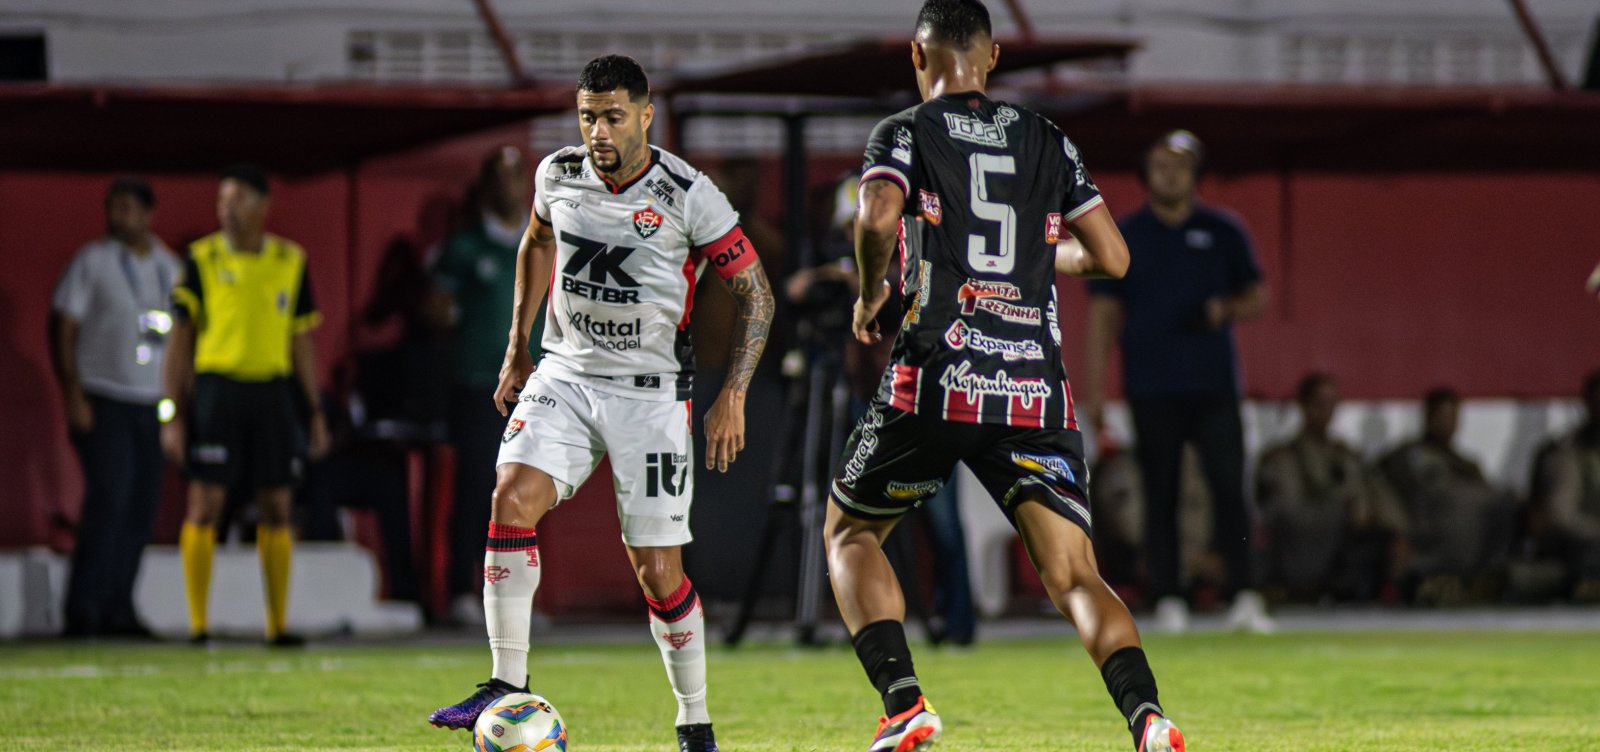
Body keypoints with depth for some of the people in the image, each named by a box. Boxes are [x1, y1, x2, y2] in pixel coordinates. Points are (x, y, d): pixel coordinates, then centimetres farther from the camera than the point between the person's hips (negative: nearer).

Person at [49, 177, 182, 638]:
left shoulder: (170, 267, 12)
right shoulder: (93, 262, -2)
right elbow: (62, 328, -3)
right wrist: (72, 396, -11)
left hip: (153, 405, 5)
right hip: (103, 402, -5)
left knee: (142, 507, 3)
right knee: (109, 499, -14)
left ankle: (117, 609, 10)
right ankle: (83, 612, -11)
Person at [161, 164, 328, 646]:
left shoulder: (290, 262, 9)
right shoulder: (203, 260, 1)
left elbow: (302, 343, 14)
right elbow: (180, 340, 1)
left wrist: (315, 413, 11)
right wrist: (173, 415, -4)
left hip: (274, 391, 3)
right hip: (216, 387, -3)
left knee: (276, 509, 4)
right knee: (205, 504, -5)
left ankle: (278, 624, 10)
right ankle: (198, 624, 0)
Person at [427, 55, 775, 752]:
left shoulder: (688, 196, -12)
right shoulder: (558, 174, 0)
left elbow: (754, 292, -4)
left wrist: (733, 395, -10)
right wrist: (518, 344, 20)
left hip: (650, 393, -3)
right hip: (565, 375, 4)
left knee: (658, 570, -4)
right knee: (512, 496, -20)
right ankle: (507, 687, -15)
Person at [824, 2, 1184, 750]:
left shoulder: (904, 133, 4)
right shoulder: (1048, 142, 15)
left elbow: (877, 219, -16)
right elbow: (1112, 257, 13)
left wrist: (870, 295, 3)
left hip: (936, 379, -3)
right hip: (1036, 391, 3)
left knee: (849, 533, 19)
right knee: (1075, 577, 2)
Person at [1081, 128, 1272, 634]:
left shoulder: (1222, 232, 10)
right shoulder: (1123, 236, 7)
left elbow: (1256, 298, 14)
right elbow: (1103, 313, 5)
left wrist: (1226, 311, -9)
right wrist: (1093, 387, -3)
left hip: (1214, 384, 0)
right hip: (1151, 388, 0)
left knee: (1229, 487, -9)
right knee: (1160, 494, 0)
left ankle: (1243, 597, -11)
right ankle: (1168, 601, 2)